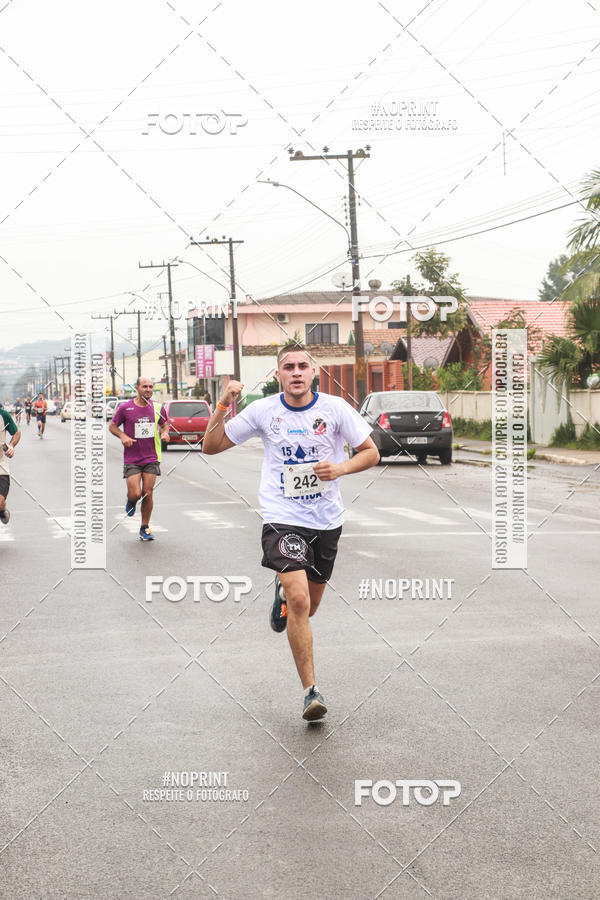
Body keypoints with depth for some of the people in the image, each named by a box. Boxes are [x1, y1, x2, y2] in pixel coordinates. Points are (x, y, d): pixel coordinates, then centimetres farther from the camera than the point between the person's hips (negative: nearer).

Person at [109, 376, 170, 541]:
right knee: (135, 494, -11)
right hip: (131, 459, -2)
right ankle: (131, 501, 27)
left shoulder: (157, 408, 2)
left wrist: (164, 433, -2)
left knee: (147, 494, -1)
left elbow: (164, 424, 21)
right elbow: (112, 426, 5)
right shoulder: (125, 407, -6)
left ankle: (145, 528, 16)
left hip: (151, 459, 2)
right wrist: (123, 436, -13)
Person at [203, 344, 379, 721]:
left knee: (308, 606, 16)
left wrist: (341, 468, -15)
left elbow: (371, 452, 3)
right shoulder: (263, 411, -3)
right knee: (299, 602, -20)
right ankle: (311, 691, -12)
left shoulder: (335, 408, -4)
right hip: (282, 519, -2)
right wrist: (224, 406, -13)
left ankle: (284, 588, 54)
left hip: (326, 520, 2)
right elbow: (211, 446, 2)